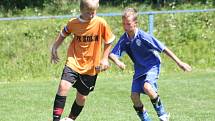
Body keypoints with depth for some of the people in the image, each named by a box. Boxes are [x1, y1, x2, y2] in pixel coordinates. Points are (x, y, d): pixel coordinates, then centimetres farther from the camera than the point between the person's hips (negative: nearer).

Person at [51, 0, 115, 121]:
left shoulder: (101, 23, -11)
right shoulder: (73, 23, -7)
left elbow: (109, 41, 3)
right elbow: (63, 34, 14)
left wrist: (105, 58, -1)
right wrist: (54, 48, 10)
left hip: (91, 67, 0)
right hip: (74, 62, 0)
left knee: (82, 97, 10)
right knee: (63, 86, -22)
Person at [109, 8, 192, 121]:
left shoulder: (143, 36, -21)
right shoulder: (124, 39, -7)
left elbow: (164, 49, -16)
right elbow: (112, 54, -12)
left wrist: (179, 63, -14)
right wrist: (117, 61, -37)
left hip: (152, 66, -6)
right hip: (139, 69, 6)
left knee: (147, 87, -31)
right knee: (134, 95, -8)